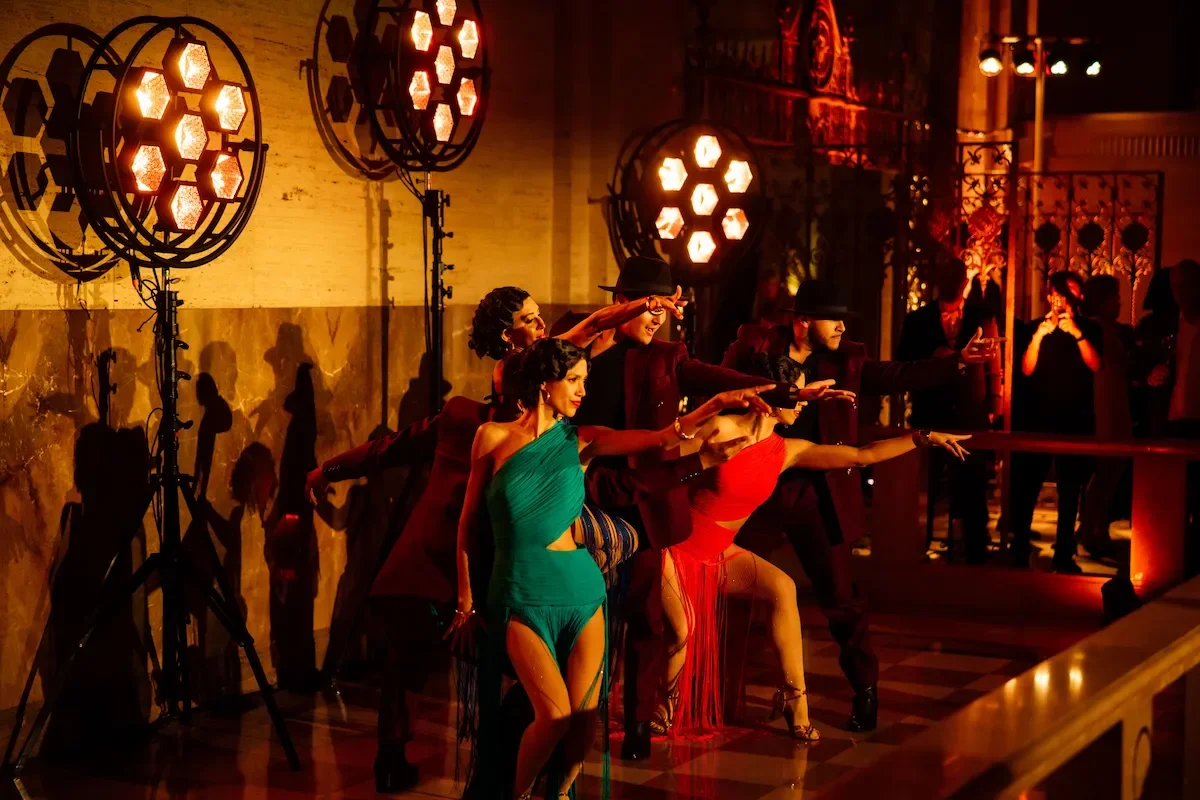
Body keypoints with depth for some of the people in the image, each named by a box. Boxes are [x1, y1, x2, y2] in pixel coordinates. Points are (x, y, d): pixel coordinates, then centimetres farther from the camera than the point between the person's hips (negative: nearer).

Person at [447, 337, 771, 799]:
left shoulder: (580, 441, 4)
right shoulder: (494, 437, -1)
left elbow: (664, 438, -7)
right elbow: (469, 519, 4)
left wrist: (719, 403, -22)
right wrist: (466, 598, 5)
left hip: (580, 589, 3)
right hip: (521, 595, -3)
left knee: (585, 718, -1)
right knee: (555, 717, -14)